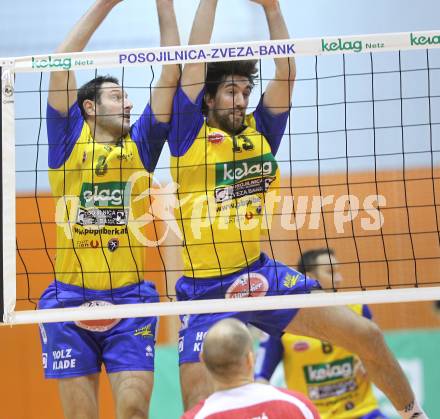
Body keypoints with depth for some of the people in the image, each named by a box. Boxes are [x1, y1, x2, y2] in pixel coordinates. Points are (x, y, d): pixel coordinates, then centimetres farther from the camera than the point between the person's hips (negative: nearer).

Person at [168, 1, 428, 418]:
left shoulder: (259, 134, 8)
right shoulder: (191, 134, -4)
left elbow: (285, 75, 4)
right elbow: (196, 61, -10)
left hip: (262, 274, 5)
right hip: (206, 288, -5)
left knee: (365, 335, 2)